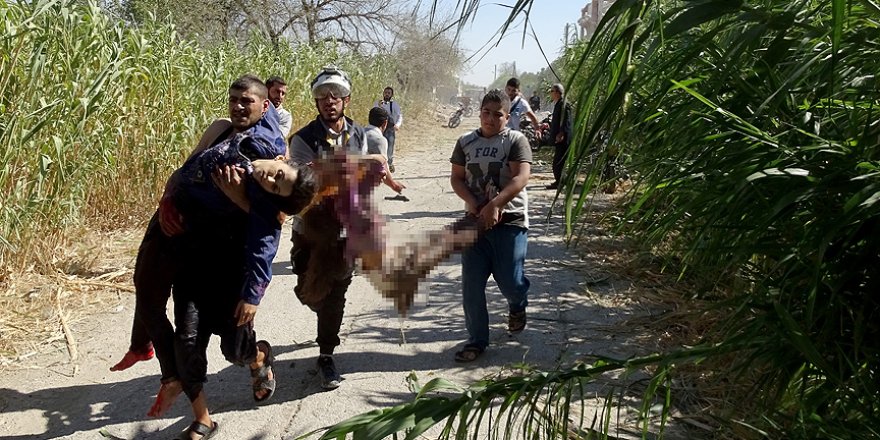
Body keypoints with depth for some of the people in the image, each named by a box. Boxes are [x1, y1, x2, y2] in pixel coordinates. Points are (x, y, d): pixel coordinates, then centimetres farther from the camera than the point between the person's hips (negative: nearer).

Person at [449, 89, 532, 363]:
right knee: (471, 284, 2)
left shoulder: (516, 140, -4)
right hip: (476, 221, 4)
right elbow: (456, 178, 10)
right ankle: (477, 340, 16)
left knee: (509, 281, -1)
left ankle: (517, 306, 37)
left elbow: (521, 178, -15)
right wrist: (471, 202, -9)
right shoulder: (466, 142, 9)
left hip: (509, 221, -3)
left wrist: (494, 205, -25)